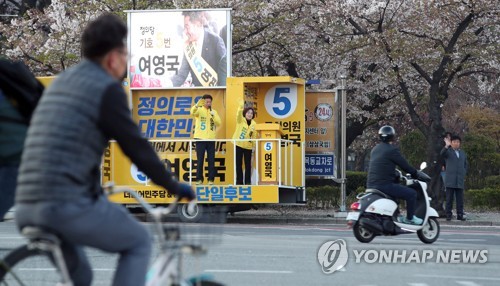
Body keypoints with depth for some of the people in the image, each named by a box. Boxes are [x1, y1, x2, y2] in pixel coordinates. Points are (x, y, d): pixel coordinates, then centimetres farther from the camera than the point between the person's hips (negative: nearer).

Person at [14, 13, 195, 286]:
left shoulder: (61, 82, 21)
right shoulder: (106, 88, -5)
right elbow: (137, 148, -3)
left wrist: (96, 187, 46)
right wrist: (175, 186, 11)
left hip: (27, 207, 8)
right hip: (67, 204, -8)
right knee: (139, 242, 12)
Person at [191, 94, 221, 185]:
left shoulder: (213, 112, 11)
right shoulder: (199, 110, 1)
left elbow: (218, 123, 2)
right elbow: (193, 112, -22)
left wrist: (213, 116, -14)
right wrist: (197, 105, -41)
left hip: (211, 139, 3)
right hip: (200, 138, -3)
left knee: (211, 160, 2)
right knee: (200, 160, -1)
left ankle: (211, 179, 6)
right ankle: (199, 179, 3)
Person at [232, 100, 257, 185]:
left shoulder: (254, 124, 6)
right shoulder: (240, 120, -2)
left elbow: (254, 136, 6)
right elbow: (239, 113, -22)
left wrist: (254, 146, 1)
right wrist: (241, 106, -39)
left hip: (248, 146, 2)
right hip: (239, 145, -2)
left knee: (248, 165, 3)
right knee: (238, 164, 1)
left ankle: (248, 182, 11)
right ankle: (239, 181, 8)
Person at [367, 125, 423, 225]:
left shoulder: (375, 149, 16)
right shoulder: (392, 150, -10)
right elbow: (405, 165, -7)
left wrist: (396, 175, 33)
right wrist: (416, 174, 9)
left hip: (371, 185, 9)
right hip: (384, 185, -9)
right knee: (411, 194, -5)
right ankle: (410, 218, 2)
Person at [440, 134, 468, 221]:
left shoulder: (463, 153, 18)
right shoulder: (448, 151, 3)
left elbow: (465, 165, 26)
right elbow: (442, 154, -21)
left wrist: (464, 174, 12)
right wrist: (447, 146, -38)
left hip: (460, 180, 4)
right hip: (450, 180, -4)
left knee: (460, 199, 2)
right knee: (449, 198, -3)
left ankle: (460, 215, 5)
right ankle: (448, 215, -1)